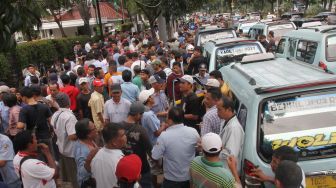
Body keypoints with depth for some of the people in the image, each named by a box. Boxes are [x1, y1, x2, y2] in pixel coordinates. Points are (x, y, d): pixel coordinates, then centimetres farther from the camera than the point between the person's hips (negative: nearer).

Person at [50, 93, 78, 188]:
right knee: (75, 177, 6)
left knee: (65, 176, 23)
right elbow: (72, 136, -32)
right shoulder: (69, 116, -27)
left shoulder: (55, 115, 0)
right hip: (71, 151, -8)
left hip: (61, 148, 8)